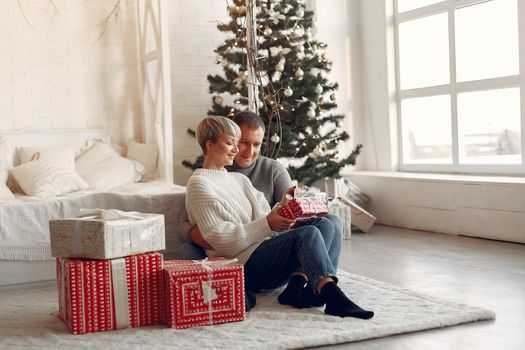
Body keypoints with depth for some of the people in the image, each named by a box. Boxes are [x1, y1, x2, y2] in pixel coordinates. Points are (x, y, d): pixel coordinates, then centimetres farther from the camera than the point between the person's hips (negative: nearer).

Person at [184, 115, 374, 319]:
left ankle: (297, 284, -29)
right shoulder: (199, 184, 0)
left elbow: (265, 217, 17)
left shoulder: (239, 179, 27)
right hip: (243, 264, -8)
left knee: (325, 224, -8)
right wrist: (267, 224, -18)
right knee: (308, 233, -26)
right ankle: (334, 299, -45)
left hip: (266, 254, 8)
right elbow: (219, 239, -12)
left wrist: (281, 209, -5)